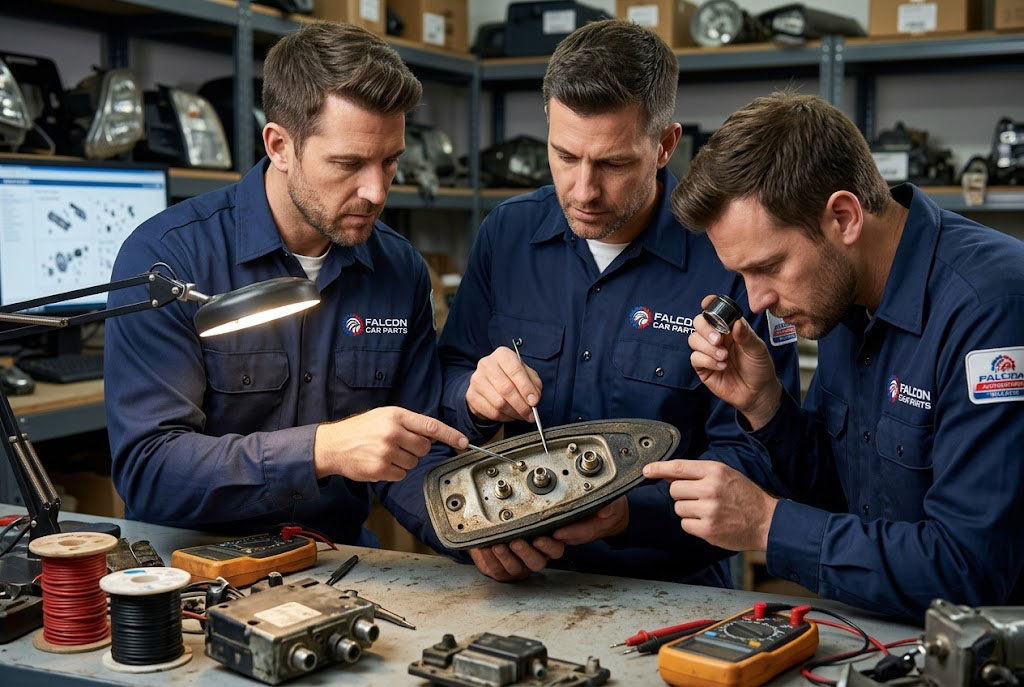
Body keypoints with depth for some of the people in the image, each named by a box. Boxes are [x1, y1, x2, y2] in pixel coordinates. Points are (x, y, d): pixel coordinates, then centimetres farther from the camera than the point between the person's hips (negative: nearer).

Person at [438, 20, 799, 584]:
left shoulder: (728, 255, -10)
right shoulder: (507, 233, 3)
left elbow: (747, 455, -10)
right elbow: (447, 383, 11)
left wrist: (627, 511, -26)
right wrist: (476, 398, -13)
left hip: (672, 586, -1)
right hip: (518, 576, 1)